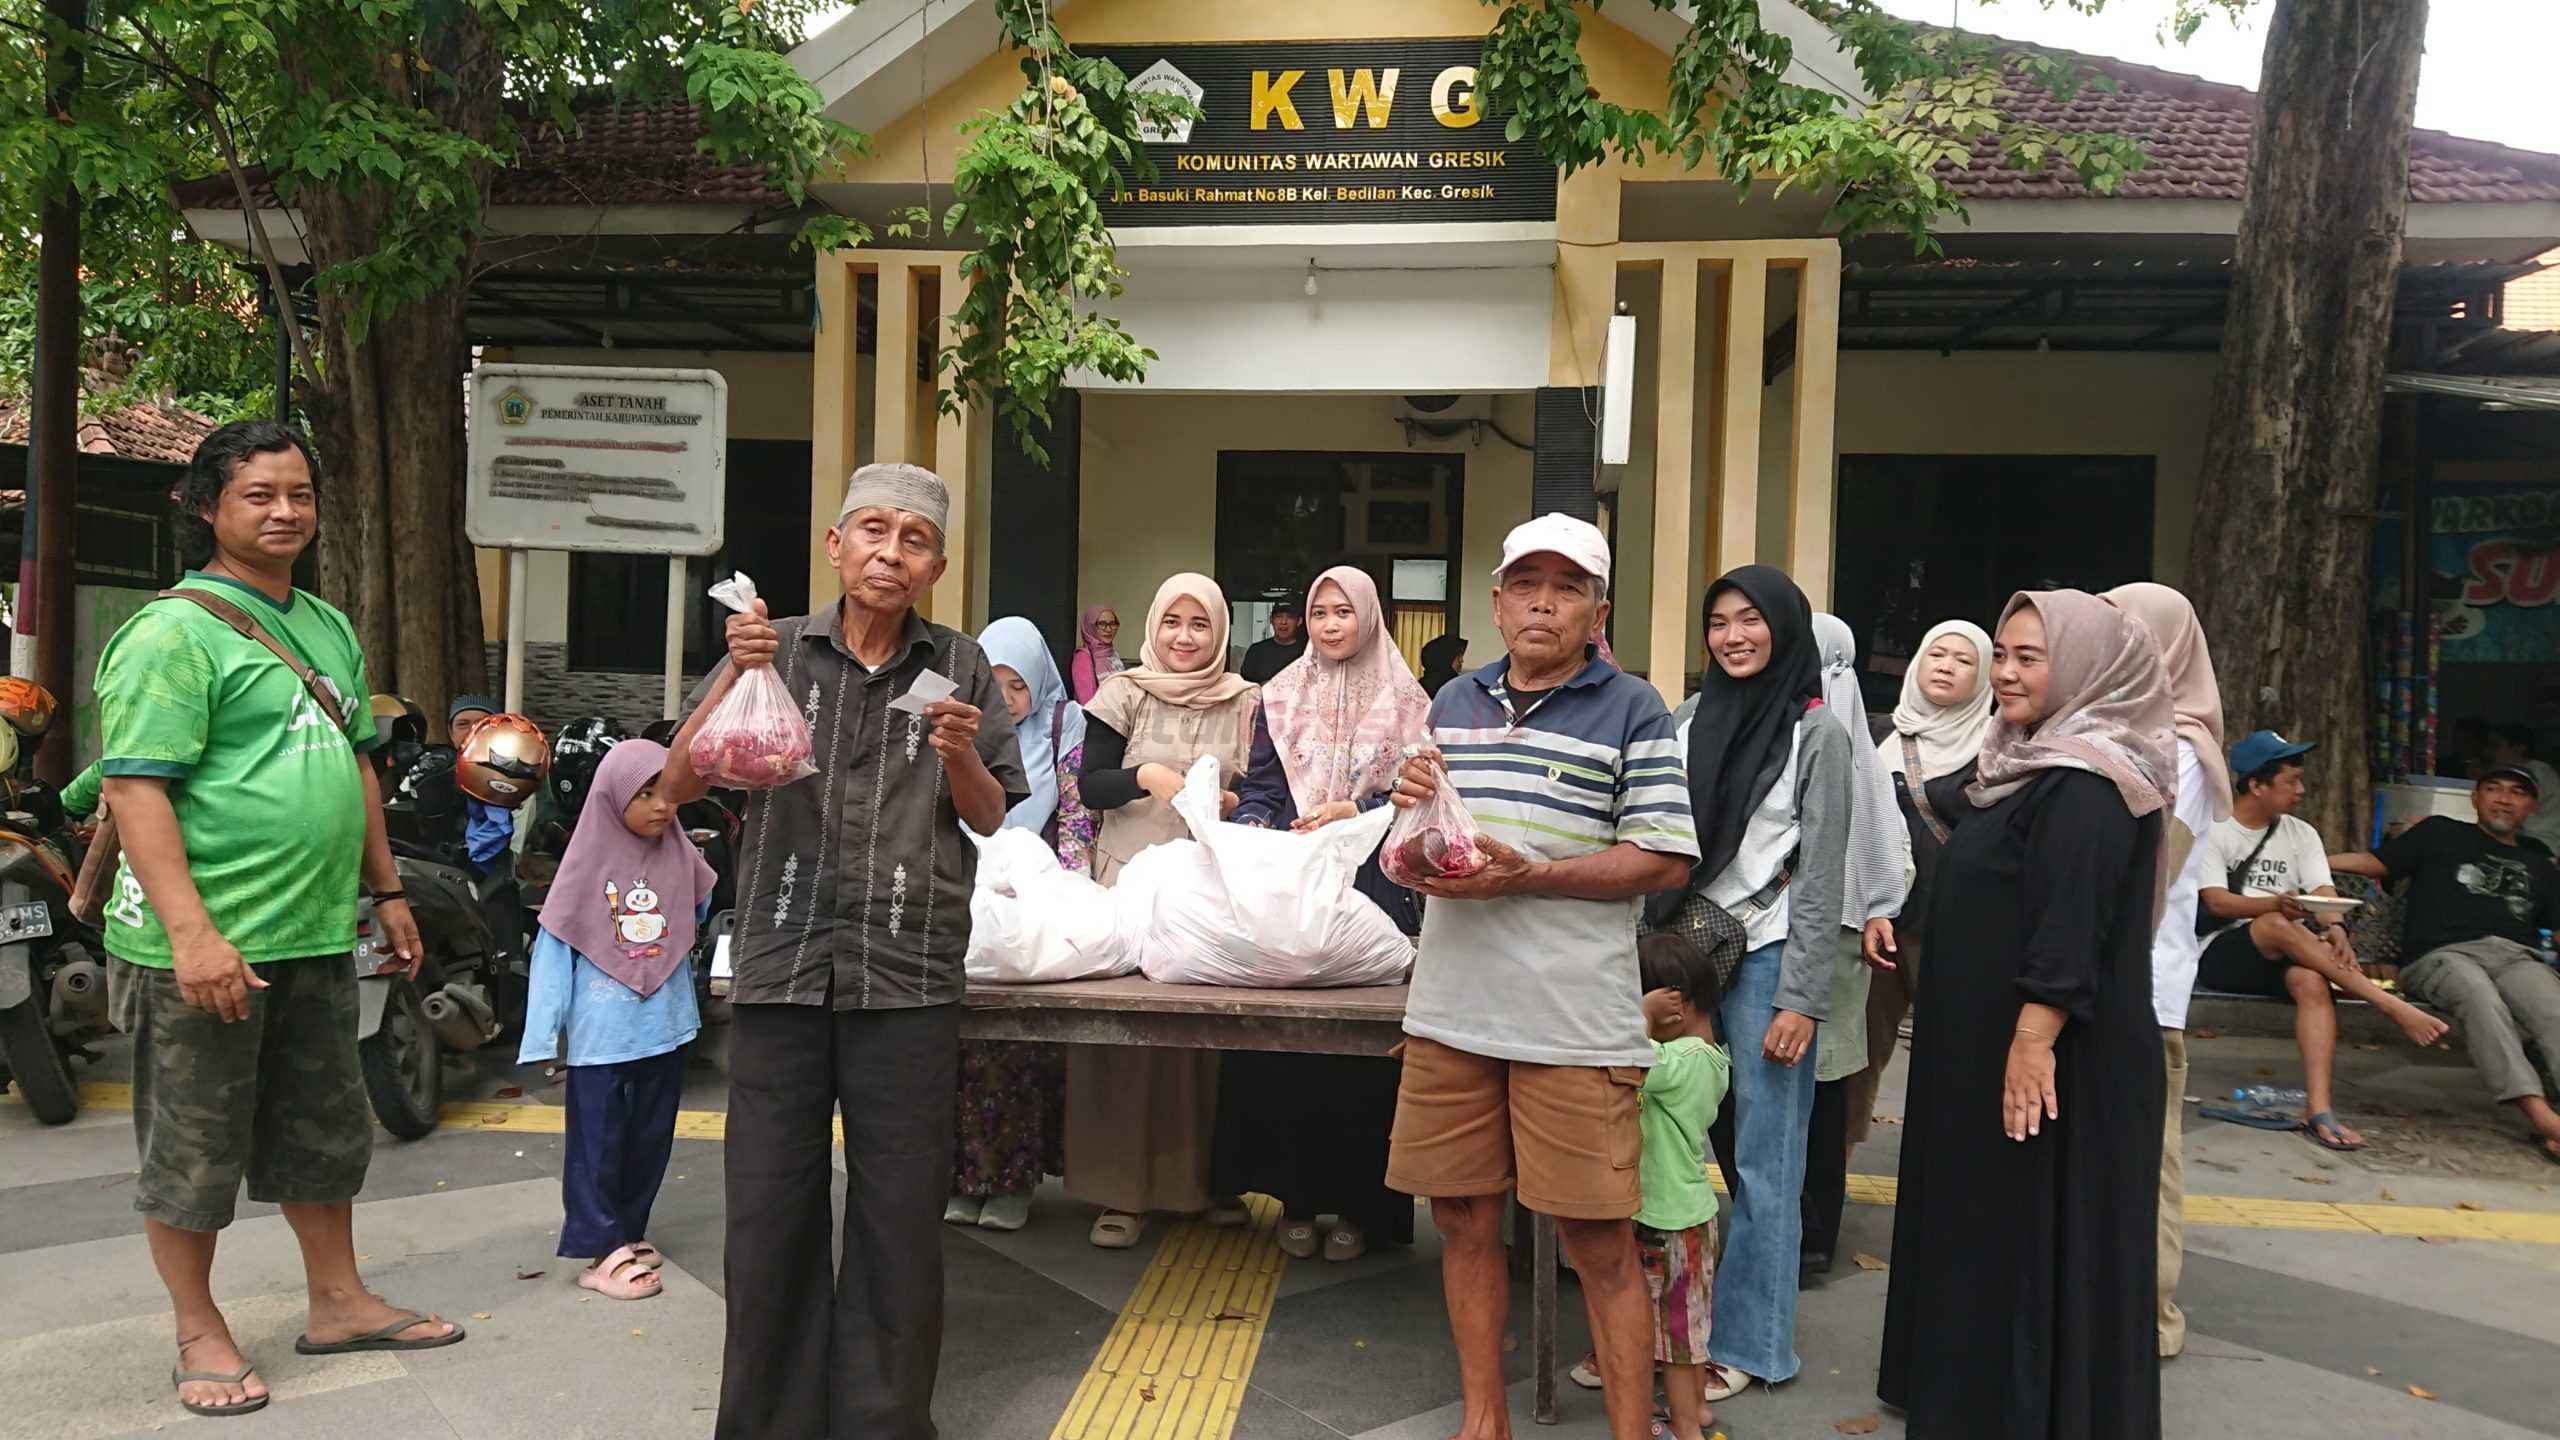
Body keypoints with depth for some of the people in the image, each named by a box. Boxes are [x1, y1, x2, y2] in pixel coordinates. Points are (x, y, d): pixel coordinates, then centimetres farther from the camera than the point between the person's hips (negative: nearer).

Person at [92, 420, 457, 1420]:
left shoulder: (329, 629, 13)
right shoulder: (175, 632, -12)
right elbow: (133, 786, -19)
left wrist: (385, 891, 20)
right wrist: (191, 932, -25)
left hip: (316, 934, 8)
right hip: (203, 944, -8)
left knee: (323, 1133, 18)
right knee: (194, 1148, 7)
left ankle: (339, 1302, 33)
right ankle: (199, 1333, 23)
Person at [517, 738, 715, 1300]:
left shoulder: (682, 858, 1)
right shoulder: (590, 861, -9)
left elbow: (703, 910, 24)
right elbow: (554, 946, -7)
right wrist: (544, 1032, -9)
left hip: (666, 1027, 4)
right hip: (602, 1034, -4)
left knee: (652, 1137, 14)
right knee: (599, 1142, 1)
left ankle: (630, 1231, 29)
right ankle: (603, 1251, 8)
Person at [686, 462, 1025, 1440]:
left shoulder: (960, 668, 8)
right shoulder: (777, 648, 7)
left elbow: (991, 819, 10)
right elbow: (679, 785, 1)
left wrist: (960, 757, -10)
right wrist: (734, 675, -12)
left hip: (908, 978, 0)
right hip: (780, 967, 0)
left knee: (900, 1221, 6)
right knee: (769, 1212, 7)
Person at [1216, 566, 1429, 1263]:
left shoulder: (1405, 703, 7)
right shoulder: (1281, 699, 12)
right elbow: (1258, 787, 7)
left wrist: (1358, 811, -13)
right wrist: (1247, 833, -11)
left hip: (1372, 892, -2)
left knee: (1363, 1049, -2)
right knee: (1282, 1042, -1)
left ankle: (1358, 1204, 8)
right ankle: (1295, 1197, 10)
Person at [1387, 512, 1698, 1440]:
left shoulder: (1632, 711, -1)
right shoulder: (1453, 703, 15)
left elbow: (1665, 860, -8)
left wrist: (1525, 876, -17)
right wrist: (1410, 809, 0)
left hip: (1574, 1024, -5)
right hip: (1451, 1012, 5)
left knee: (1599, 1242, 1)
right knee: (1463, 1222, 12)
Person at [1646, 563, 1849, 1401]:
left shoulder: (1816, 734, -2)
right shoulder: (1687, 719, 10)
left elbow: (1823, 877, -5)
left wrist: (1801, 1000, -10)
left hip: (1762, 957, -4)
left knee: (1760, 1161, 3)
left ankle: (1749, 1343, 14)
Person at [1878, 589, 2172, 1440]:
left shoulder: (2086, 786, -19)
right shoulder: (2035, 764, 12)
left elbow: (2070, 932, -25)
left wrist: (2033, 1043, -27)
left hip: (2052, 1053, -10)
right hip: (1986, 1042, 10)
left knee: (2038, 1233, 0)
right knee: (1992, 1222, 17)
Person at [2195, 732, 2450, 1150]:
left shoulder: (2301, 834, 15)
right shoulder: (2213, 830, 1)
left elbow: (2324, 893, 0)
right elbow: (2216, 901, -11)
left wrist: (2336, 929, -24)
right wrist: (2274, 904, -30)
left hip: (2281, 957, 4)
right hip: (2222, 953, -4)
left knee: (2312, 982, -31)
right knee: (2278, 926, -35)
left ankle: (2318, 1109, -40)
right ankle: (2391, 1006, -33)